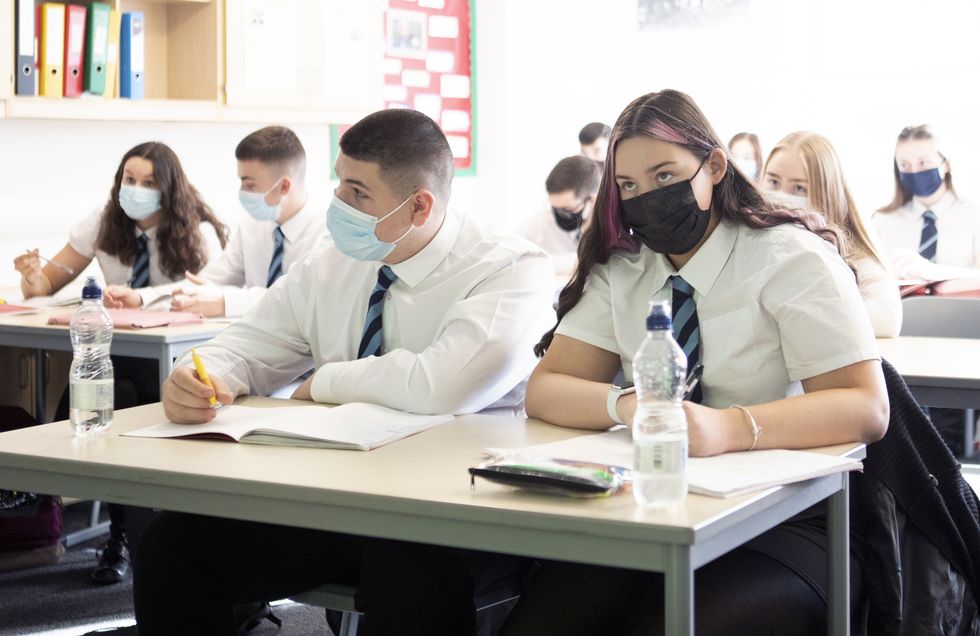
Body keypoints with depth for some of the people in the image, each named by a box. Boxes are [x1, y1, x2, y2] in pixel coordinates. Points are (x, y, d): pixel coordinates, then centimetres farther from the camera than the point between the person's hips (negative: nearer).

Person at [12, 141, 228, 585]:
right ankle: (126, 535, -13)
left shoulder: (197, 230, -3)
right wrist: (34, 276, -18)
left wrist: (142, 296, -34)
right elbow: (47, 283, 9)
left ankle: (126, 536, -13)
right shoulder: (103, 224, 7)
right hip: (114, 353, 3)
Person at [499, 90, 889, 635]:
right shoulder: (619, 271, 10)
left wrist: (726, 427, -33)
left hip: (782, 518, -3)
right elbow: (545, 390, 3)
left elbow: (865, 407, -15)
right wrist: (627, 406, -20)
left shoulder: (793, 260, -5)